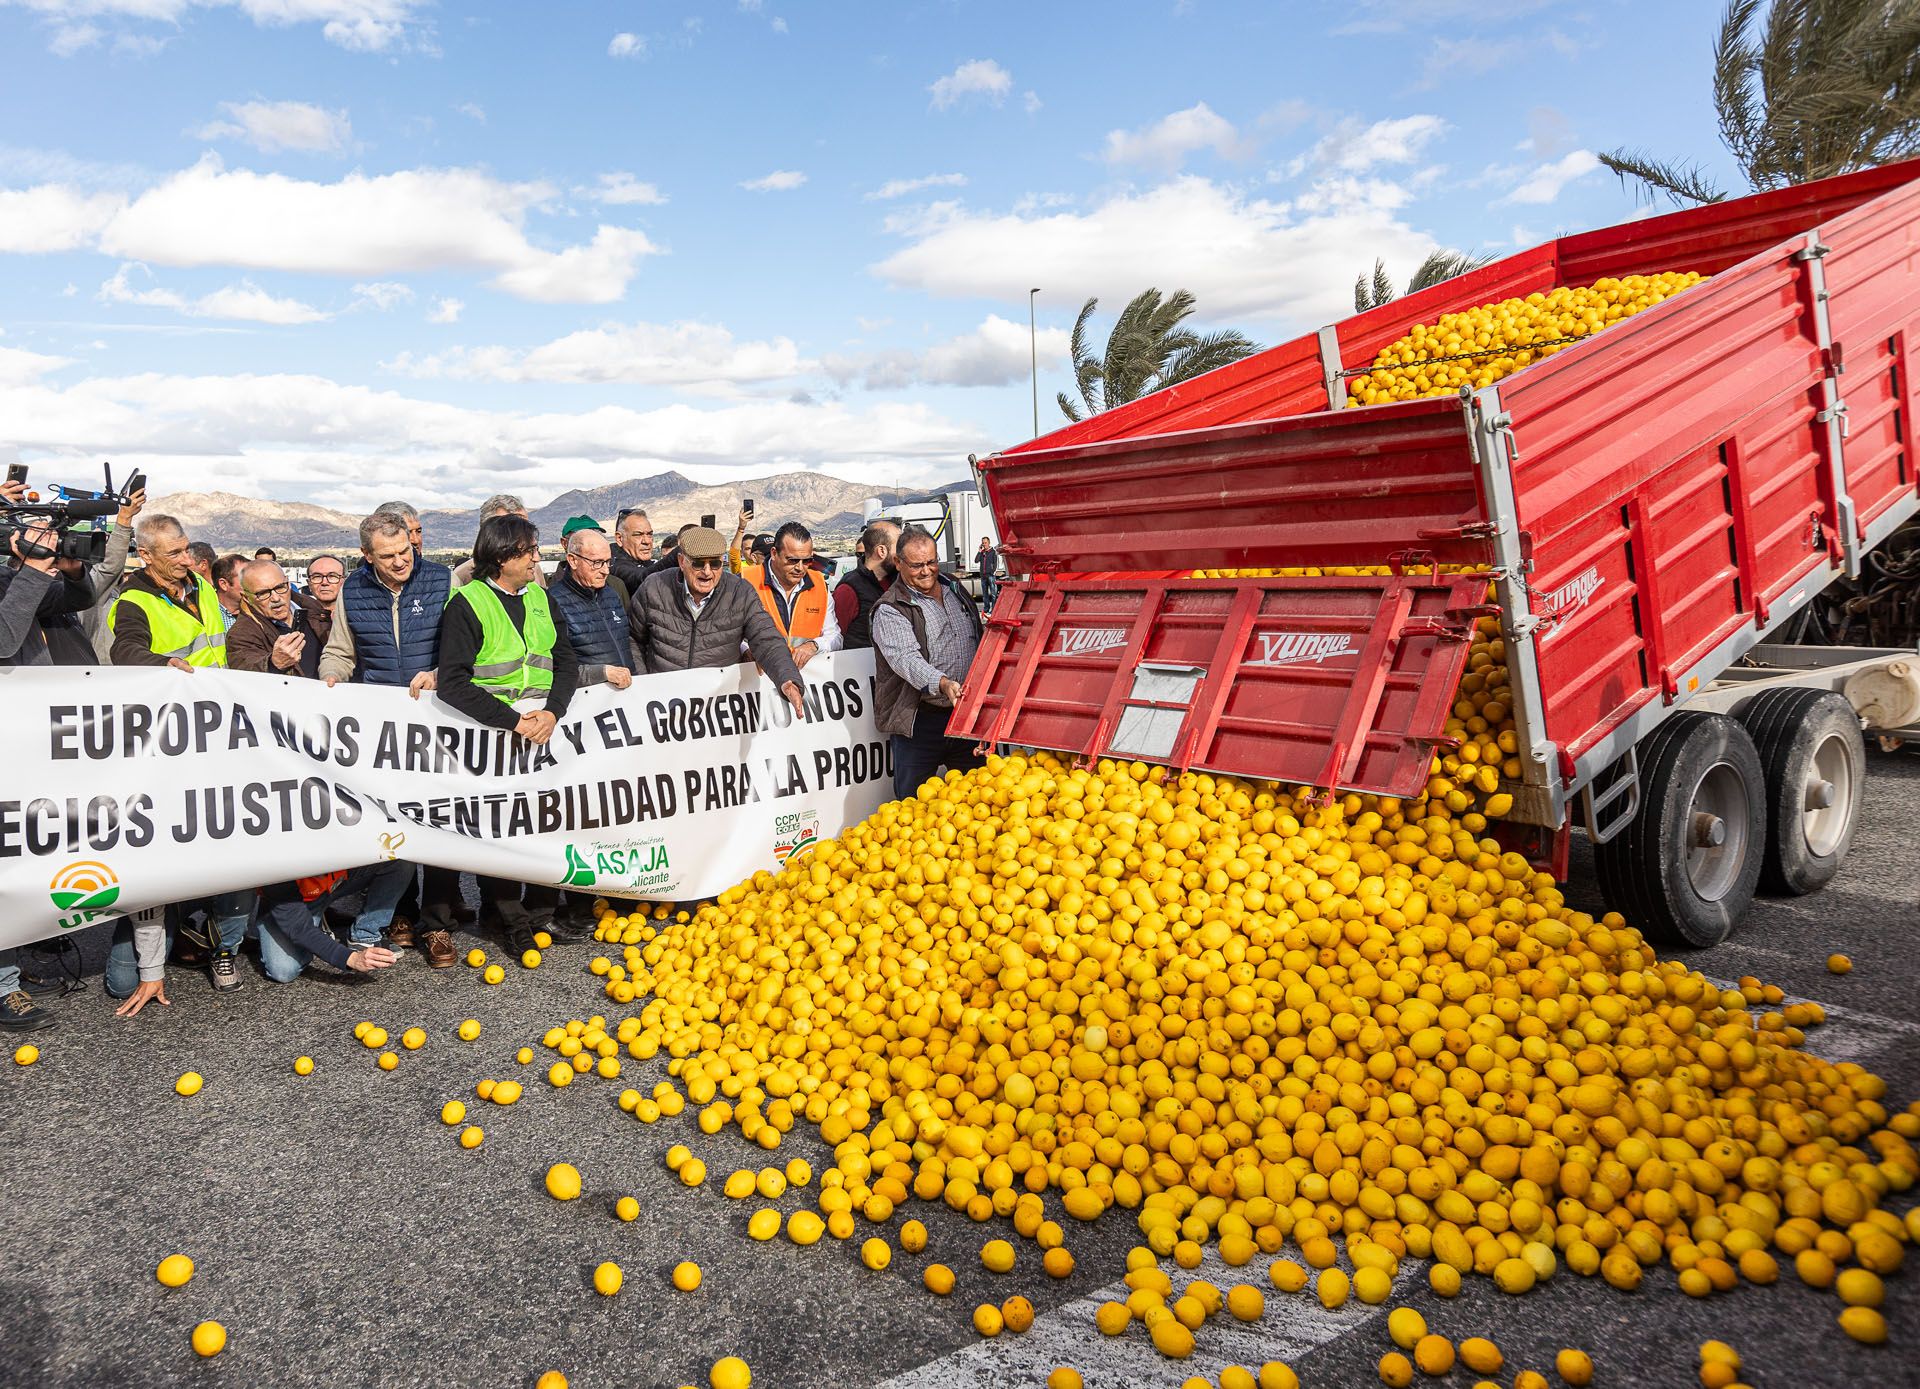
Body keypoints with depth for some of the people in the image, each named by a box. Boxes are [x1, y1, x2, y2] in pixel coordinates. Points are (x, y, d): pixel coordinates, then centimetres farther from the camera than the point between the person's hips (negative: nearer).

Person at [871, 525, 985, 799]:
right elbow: (906, 658, -24)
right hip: (920, 720, -5)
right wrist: (942, 683, -40)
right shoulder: (889, 611, -8)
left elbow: (979, 642, 24)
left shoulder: (956, 591, 13)